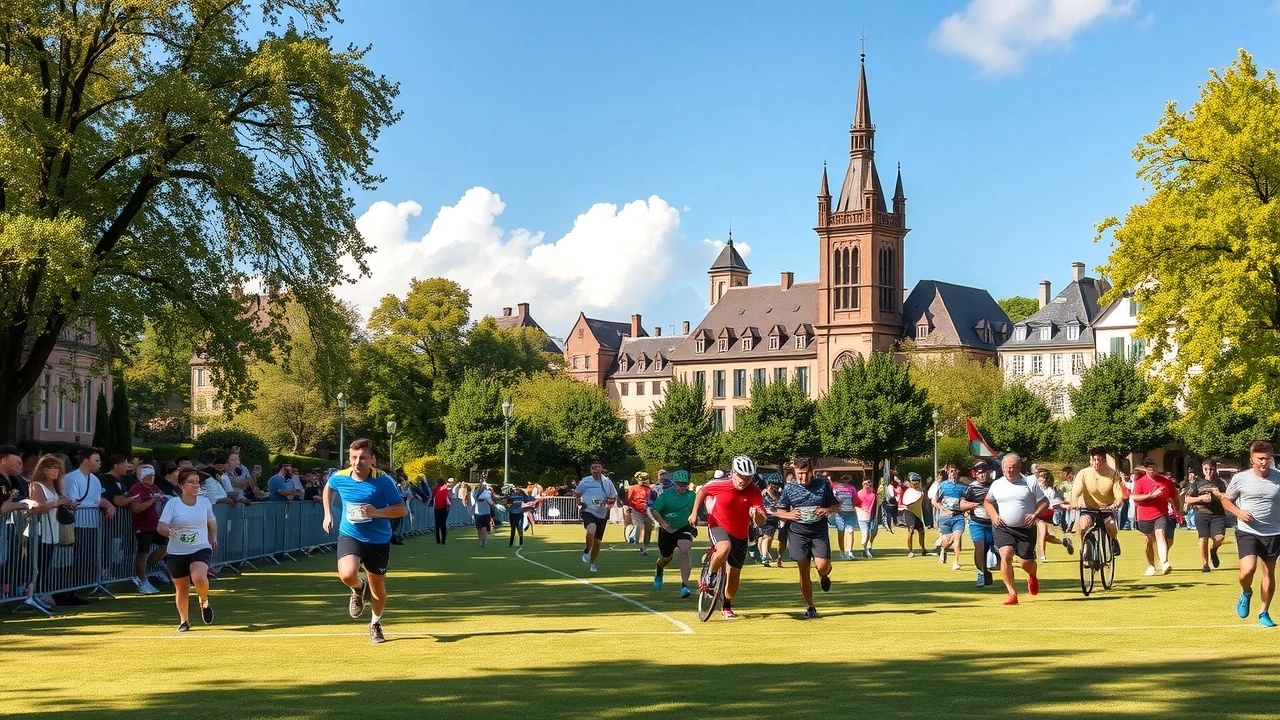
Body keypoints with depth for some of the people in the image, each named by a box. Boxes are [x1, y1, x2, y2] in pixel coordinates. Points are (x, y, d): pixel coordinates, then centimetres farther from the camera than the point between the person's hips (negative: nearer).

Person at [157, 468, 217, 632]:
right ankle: (183, 622, 30)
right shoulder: (172, 504, -8)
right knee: (181, 588, 9)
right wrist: (169, 531, -37)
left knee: (199, 578, -27)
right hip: (177, 552, 0)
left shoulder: (205, 502, 2)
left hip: (201, 549, 0)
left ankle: (204, 601, 4)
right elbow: (160, 527, -18)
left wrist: (213, 537, 21)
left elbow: (212, 523, 22)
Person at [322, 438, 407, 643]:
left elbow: (401, 509, -15)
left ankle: (376, 623, 40)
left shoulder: (383, 481, -17)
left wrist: (377, 512, -30)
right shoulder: (339, 477, -7)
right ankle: (359, 588, 12)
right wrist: (328, 514, 14)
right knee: (347, 574, -26)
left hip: (378, 540, -1)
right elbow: (328, 488, 19)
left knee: (377, 587, 10)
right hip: (349, 535, 1)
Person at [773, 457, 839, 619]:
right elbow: (779, 511, 10)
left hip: (820, 533, -1)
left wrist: (828, 510, -13)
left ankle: (824, 575, 23)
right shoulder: (789, 488, 1)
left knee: (822, 565, -17)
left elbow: (836, 506, 9)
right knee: (803, 571, -2)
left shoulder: (823, 485, 0)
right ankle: (810, 607, 12)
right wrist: (789, 515, -12)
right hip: (799, 534, 1)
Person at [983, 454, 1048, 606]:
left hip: (1026, 529, -1)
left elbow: (1044, 502, 4)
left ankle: (1032, 577, 41)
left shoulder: (1030, 483, 0)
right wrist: (994, 515, 2)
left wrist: (1035, 514, -14)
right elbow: (987, 502, 21)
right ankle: (1012, 593, -17)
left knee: (1027, 561, 1)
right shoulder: (996, 485, 7)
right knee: (1005, 555, -22)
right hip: (1003, 528, 1)